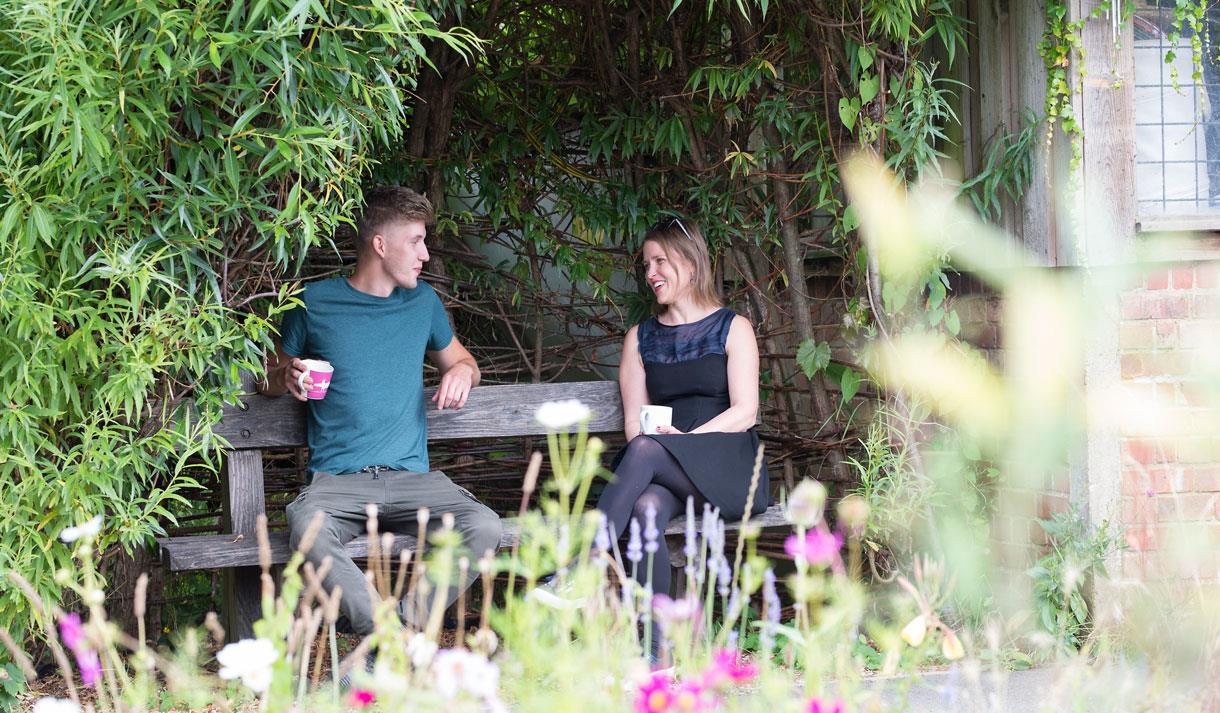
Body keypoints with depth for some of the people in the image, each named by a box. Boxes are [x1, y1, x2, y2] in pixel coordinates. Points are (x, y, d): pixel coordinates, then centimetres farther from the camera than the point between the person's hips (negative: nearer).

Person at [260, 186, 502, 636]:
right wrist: (288, 377, -5)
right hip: (337, 480, -3)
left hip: (412, 479, 3)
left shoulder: (423, 301, 16)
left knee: (483, 526, -28)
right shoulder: (315, 302, 8)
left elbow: (459, 359, 32)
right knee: (307, 530, -38)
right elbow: (270, 377, 19)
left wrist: (462, 371, 7)